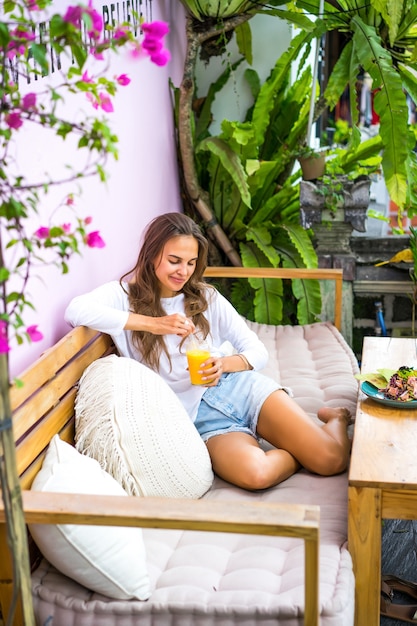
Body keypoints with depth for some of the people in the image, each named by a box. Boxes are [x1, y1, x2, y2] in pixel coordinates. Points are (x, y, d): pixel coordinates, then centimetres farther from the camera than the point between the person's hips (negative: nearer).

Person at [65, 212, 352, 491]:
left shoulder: (206, 297, 9)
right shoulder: (125, 294, 0)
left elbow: (258, 351, 8)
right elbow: (76, 310, -21)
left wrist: (223, 363, -16)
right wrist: (153, 323, -21)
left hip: (241, 388, 2)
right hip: (199, 416, -2)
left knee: (332, 460, -16)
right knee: (255, 473, -34)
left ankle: (336, 418, 19)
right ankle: (302, 450, -1)